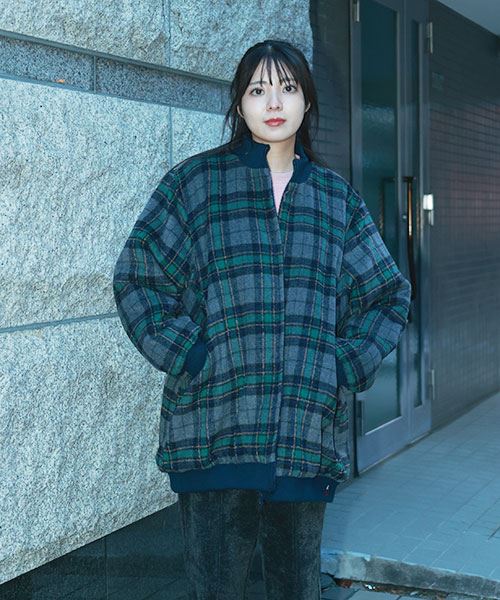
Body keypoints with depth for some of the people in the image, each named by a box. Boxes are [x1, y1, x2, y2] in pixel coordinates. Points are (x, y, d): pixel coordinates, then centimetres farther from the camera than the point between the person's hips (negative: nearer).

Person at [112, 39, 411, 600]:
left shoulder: (337, 197, 12)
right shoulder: (195, 181, 4)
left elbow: (387, 294, 17)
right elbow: (135, 279, 1)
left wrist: (347, 366, 3)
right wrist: (189, 358, -9)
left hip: (308, 427, 3)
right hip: (214, 423, -2)